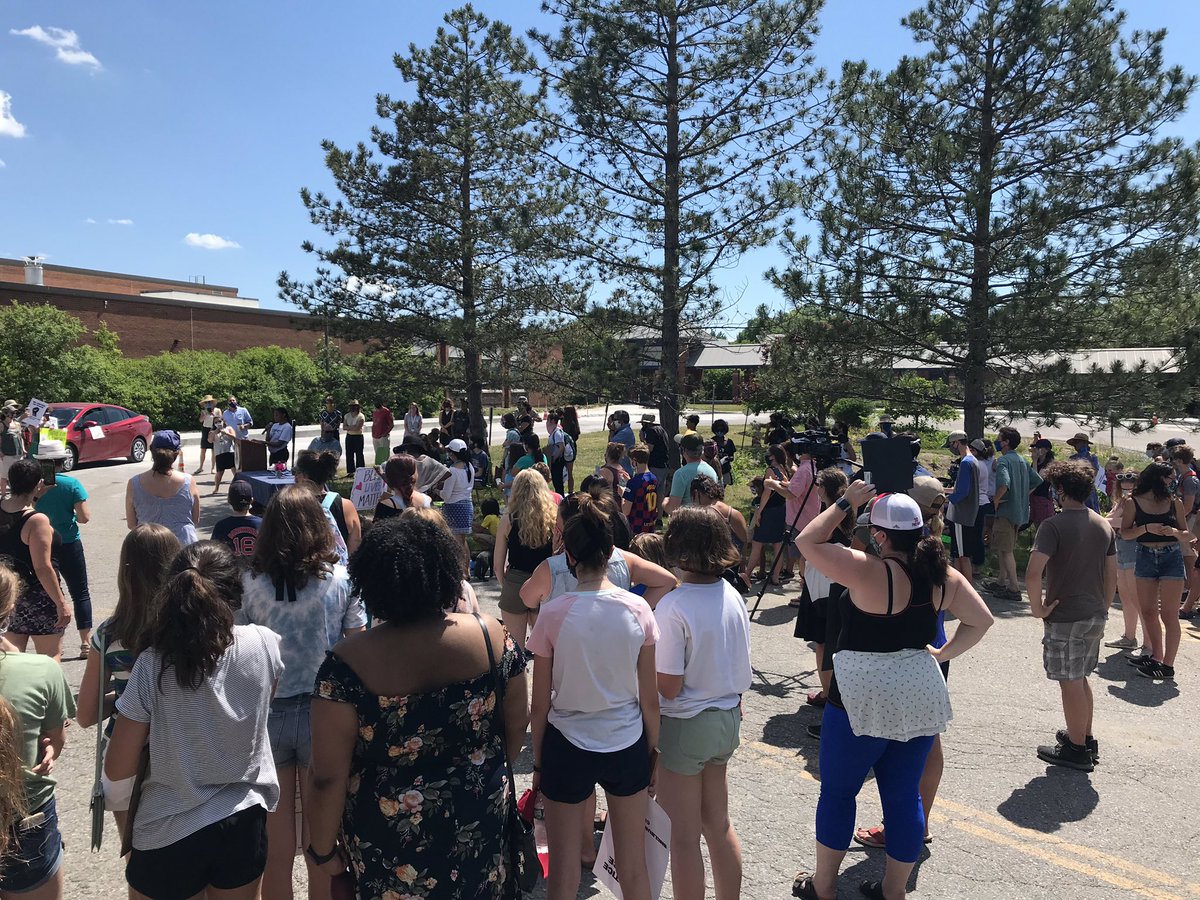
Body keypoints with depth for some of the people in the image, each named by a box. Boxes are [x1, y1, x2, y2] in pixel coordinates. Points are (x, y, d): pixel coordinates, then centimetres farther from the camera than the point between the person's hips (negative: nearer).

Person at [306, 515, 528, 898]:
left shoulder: (348, 664, -22)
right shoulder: (491, 634, -15)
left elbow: (328, 778, -17)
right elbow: (517, 727, -3)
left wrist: (322, 849, 0)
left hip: (389, 837, -2)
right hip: (481, 822, 2)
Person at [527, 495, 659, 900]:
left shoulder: (553, 614, -15)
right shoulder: (638, 610, -10)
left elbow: (540, 706, -8)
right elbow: (650, 699, -4)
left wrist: (538, 763, 7)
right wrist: (652, 753, 12)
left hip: (567, 748, -2)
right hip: (628, 747, 2)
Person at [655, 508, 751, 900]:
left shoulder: (673, 607, -25)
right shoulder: (733, 596, -3)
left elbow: (668, 687, -21)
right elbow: (737, 665, 6)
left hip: (685, 726, -7)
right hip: (727, 720, 7)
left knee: (683, 838, 10)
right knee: (719, 825, 23)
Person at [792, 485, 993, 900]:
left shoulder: (868, 571, -21)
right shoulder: (943, 575, 0)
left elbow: (807, 541, -15)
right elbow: (981, 620, 9)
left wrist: (844, 504, -8)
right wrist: (944, 653, 10)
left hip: (863, 701, -6)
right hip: (922, 698, 6)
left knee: (837, 792, 12)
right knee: (904, 796, 16)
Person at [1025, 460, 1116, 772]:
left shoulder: (1054, 526, -18)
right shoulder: (1104, 526, 5)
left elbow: (1033, 574, -29)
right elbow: (1111, 574, 11)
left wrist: (1038, 608, -15)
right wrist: (1103, 607, 21)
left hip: (1064, 618, -7)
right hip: (1095, 616, 7)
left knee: (1070, 683, 5)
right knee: (1080, 678, 22)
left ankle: (1077, 749, 16)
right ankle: (1085, 739, 34)